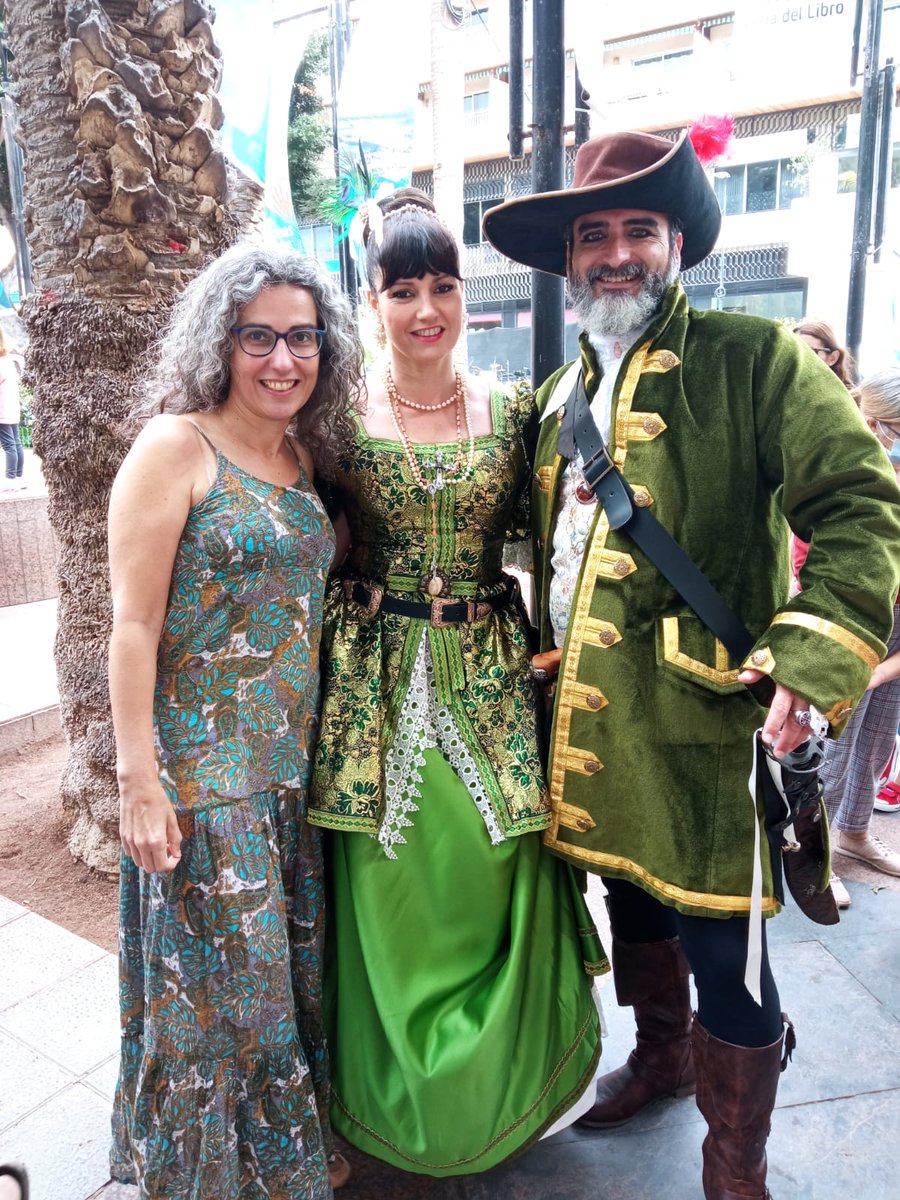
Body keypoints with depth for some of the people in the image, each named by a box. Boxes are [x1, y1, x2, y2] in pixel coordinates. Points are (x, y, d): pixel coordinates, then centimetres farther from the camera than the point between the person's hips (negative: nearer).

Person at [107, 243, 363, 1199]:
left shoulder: (307, 455, 8)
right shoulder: (175, 447, -11)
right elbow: (133, 625, -13)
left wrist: (327, 742, 9)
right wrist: (139, 782, -15)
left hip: (297, 757, 6)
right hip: (202, 767, -6)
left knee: (297, 967, 19)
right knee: (219, 986, 8)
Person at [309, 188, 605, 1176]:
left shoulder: (509, 413, 4)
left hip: (488, 675, 2)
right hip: (375, 677, -1)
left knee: (495, 871, 7)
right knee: (389, 888, 9)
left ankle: (495, 1087, 38)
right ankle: (404, 1102, 37)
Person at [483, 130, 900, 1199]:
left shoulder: (757, 360, -3)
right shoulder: (559, 395, 15)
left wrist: (811, 662, -21)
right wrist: (546, 663, 17)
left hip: (700, 716, -6)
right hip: (586, 717, 6)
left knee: (720, 946, 4)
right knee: (631, 898, 23)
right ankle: (660, 1058, 50)